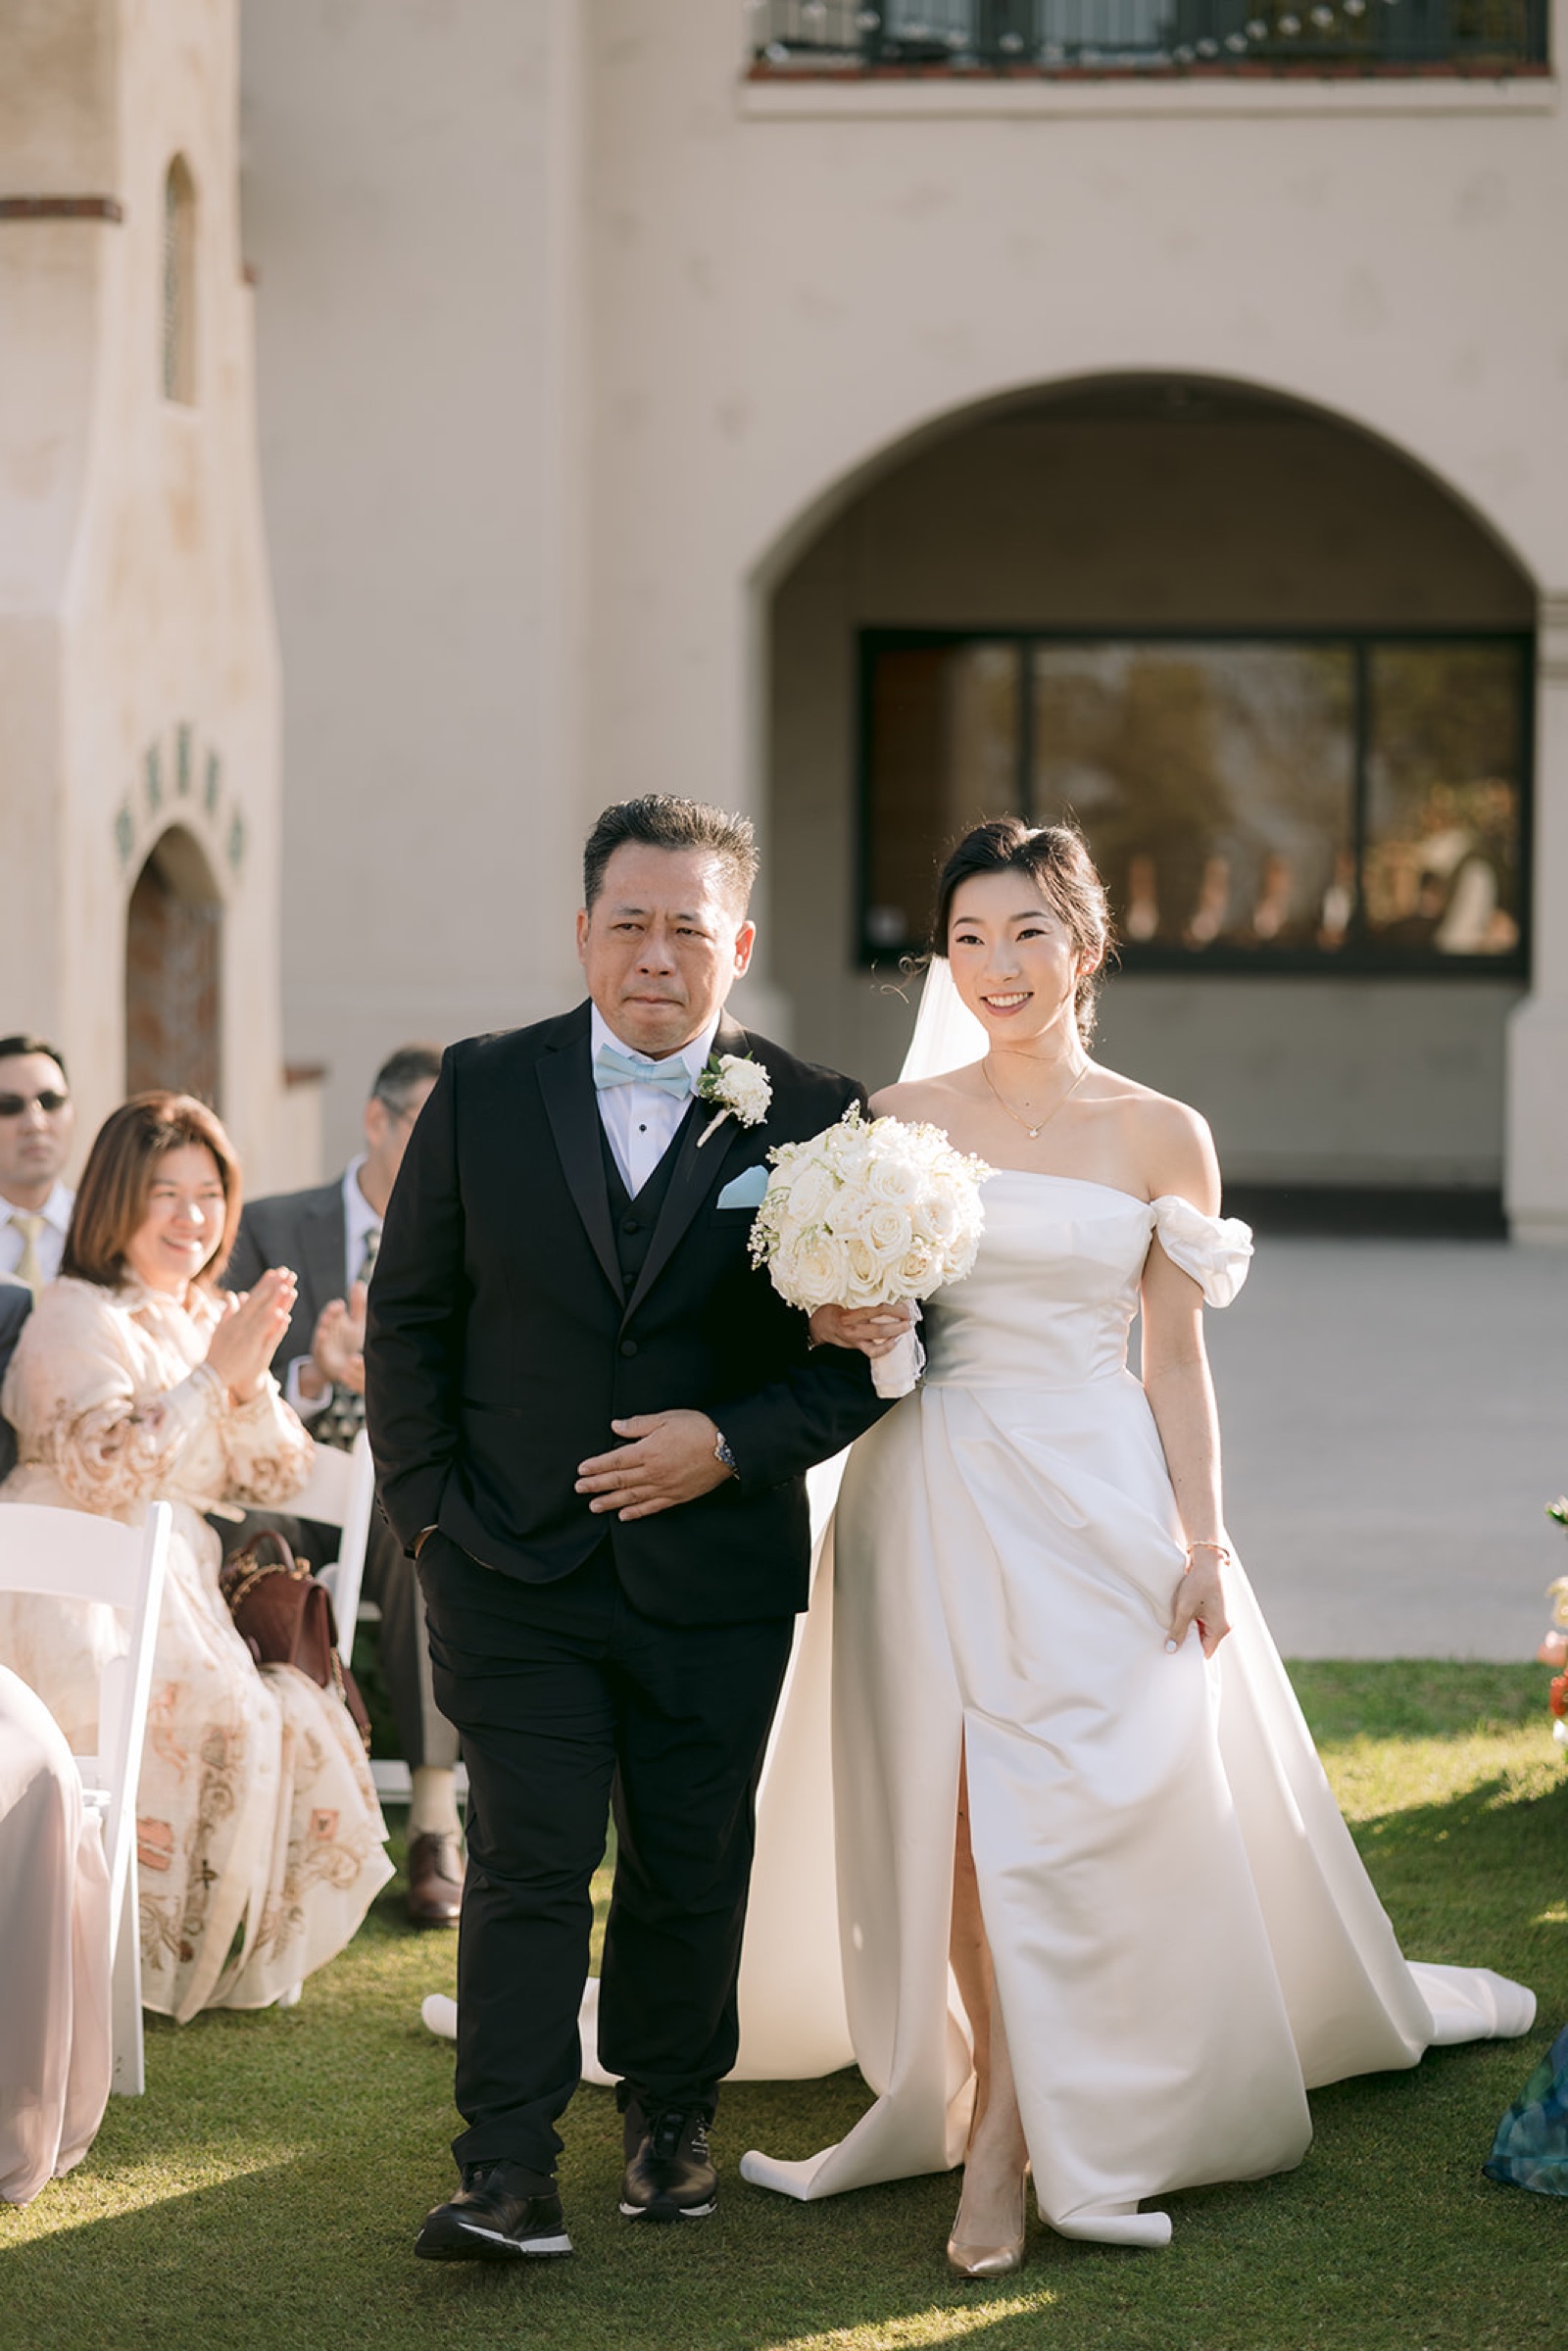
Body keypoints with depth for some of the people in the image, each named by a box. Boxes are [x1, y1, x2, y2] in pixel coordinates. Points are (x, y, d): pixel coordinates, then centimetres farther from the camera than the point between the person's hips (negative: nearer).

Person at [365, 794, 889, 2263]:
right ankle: (506, 2169, -4)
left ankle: (669, 2115, 31)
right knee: (529, 1859, -5)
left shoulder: (810, 1121, -3)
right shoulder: (483, 1094, 1)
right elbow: (409, 1319, 6)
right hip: (515, 1570, 0)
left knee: (692, 1867, 12)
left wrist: (733, 1443, -13)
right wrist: (427, 1507, 0)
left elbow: (868, 1351, 0)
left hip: (717, 1576, 1)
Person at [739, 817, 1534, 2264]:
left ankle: (1006, 2137, 5)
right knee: (971, 1812, -1)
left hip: (1101, 1493, 0)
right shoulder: (898, 1121, 5)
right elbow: (844, 1306, 12)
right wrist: (842, 1328, -12)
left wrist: (1204, 1541, -2)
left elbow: (1176, 1362, 5)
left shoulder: (1161, 1138, 4)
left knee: (1087, 1802, -5)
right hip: (942, 1491, 1)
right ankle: (1015, 2127, 12)